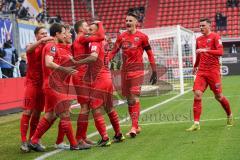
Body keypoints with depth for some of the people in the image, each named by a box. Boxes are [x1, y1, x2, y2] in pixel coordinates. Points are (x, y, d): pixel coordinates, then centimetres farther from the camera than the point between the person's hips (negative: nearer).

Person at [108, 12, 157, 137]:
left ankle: (134, 127, -14)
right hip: (125, 70, 5)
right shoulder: (121, 37, 9)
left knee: (134, 98, -13)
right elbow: (113, 52, 8)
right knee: (129, 99, 9)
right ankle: (136, 127, 20)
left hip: (137, 70, -5)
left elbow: (150, 54, 3)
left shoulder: (142, 37, -1)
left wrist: (154, 71, 1)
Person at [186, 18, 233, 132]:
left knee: (218, 96, 3)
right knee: (197, 94, -11)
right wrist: (195, 66, 35)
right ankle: (196, 123, -12)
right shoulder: (199, 39, 14)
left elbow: (220, 52, -17)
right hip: (201, 71, 5)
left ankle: (229, 115, 31)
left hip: (213, 71, -5)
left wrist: (206, 50, -25)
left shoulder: (215, 37, -4)